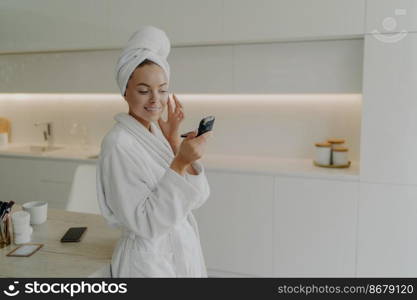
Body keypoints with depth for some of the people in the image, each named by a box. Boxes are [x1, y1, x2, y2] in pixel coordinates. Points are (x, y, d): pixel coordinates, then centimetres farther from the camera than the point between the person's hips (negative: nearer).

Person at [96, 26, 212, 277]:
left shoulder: (158, 133, 1)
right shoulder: (118, 144, -20)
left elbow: (197, 199, -4)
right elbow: (145, 224, -23)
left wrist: (174, 141, -13)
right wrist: (179, 163, -29)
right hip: (149, 260, -7)